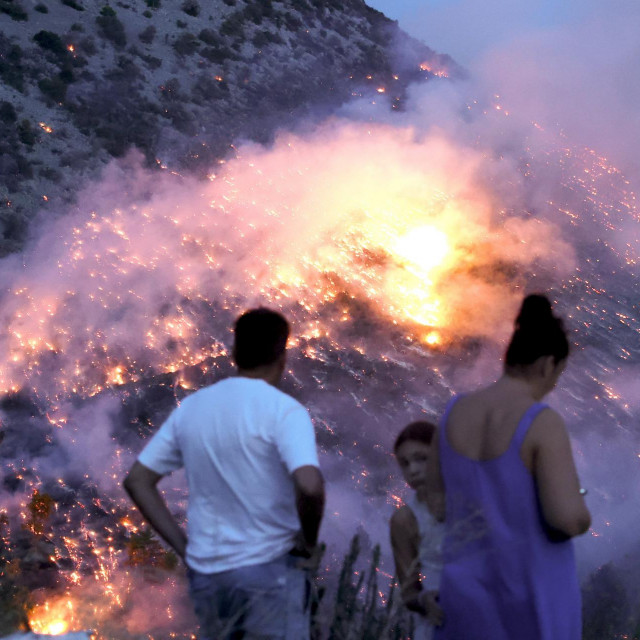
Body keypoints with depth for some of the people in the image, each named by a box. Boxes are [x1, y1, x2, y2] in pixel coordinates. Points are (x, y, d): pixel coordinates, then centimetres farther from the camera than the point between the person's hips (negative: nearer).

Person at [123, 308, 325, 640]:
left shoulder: (191, 407, 6)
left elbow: (137, 481, 8)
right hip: (268, 571, -6)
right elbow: (310, 486, -28)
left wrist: (182, 546, 7)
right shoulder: (284, 410, -12)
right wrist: (309, 540, -10)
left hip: (206, 572, 6)